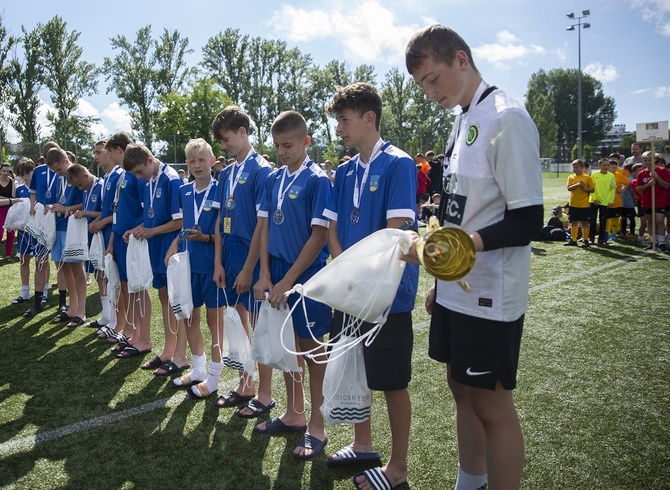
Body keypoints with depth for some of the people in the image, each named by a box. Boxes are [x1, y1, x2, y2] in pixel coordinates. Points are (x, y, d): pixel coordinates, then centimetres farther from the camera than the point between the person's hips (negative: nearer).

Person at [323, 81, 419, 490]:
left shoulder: (398, 165, -12)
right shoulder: (346, 171, 9)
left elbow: (395, 231, -18)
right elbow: (332, 229, 9)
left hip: (387, 293, -7)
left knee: (392, 381, 5)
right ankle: (363, 445, 39)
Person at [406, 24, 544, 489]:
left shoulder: (507, 118, -15)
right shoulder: (463, 120, 13)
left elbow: (528, 221, -19)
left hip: (491, 294, -9)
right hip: (456, 288, 9)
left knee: (492, 403, 2)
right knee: (463, 390, 18)